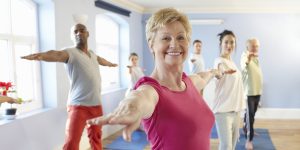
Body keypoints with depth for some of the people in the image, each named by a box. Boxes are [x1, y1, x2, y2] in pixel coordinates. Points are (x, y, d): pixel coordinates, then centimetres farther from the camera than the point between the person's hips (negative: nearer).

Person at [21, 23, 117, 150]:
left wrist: (111, 64, 58)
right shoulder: (70, 52, -10)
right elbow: (56, 54, -33)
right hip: (78, 106, -6)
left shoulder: (92, 54, 12)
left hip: (96, 105, 7)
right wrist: (40, 55, -56)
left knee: (96, 137, 20)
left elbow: (101, 60, 36)